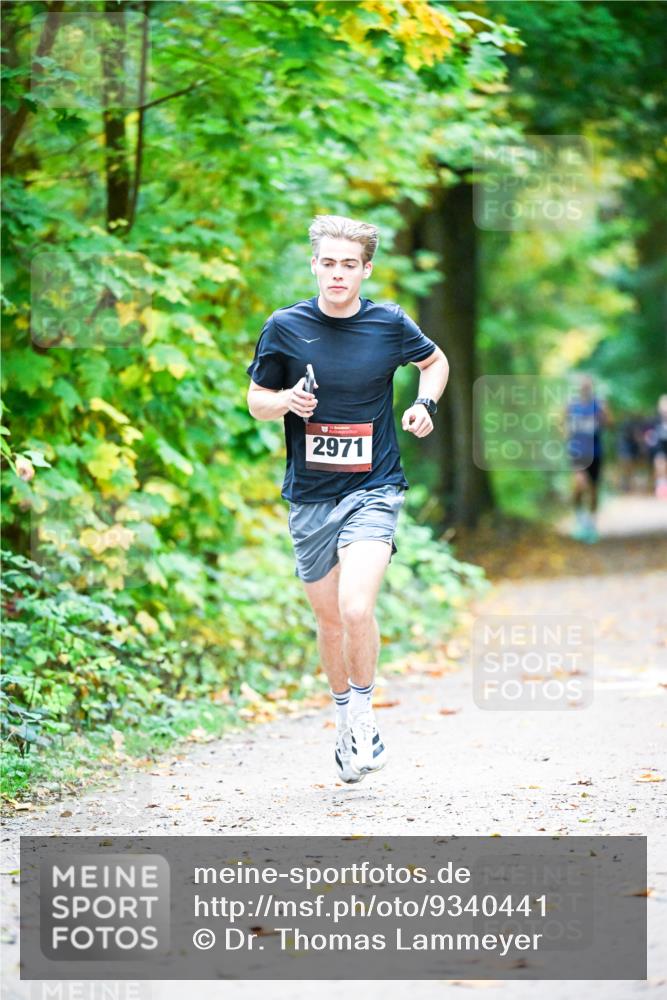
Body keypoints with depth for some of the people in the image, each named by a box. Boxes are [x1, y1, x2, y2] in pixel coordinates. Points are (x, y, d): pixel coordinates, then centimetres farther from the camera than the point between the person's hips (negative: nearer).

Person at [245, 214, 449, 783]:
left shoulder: (390, 324, -2)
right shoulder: (286, 327, -3)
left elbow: (434, 360, 18)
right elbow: (256, 400, 7)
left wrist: (426, 404, 0)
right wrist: (286, 401, -14)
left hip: (373, 490, -2)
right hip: (309, 497, 2)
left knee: (357, 609, -21)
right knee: (329, 618, 11)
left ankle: (364, 714, 1)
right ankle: (345, 720, 32)